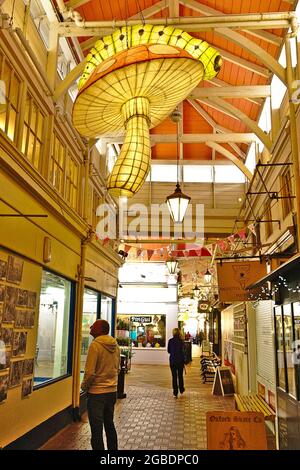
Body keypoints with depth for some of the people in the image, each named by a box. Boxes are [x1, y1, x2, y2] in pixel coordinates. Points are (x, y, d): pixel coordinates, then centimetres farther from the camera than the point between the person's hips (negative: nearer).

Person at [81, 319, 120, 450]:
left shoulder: (95, 345, -18)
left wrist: (84, 386, -3)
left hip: (97, 392, -7)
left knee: (96, 429, 4)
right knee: (109, 424, 21)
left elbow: (90, 372, -19)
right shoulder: (115, 345, 3)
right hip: (112, 391, 7)